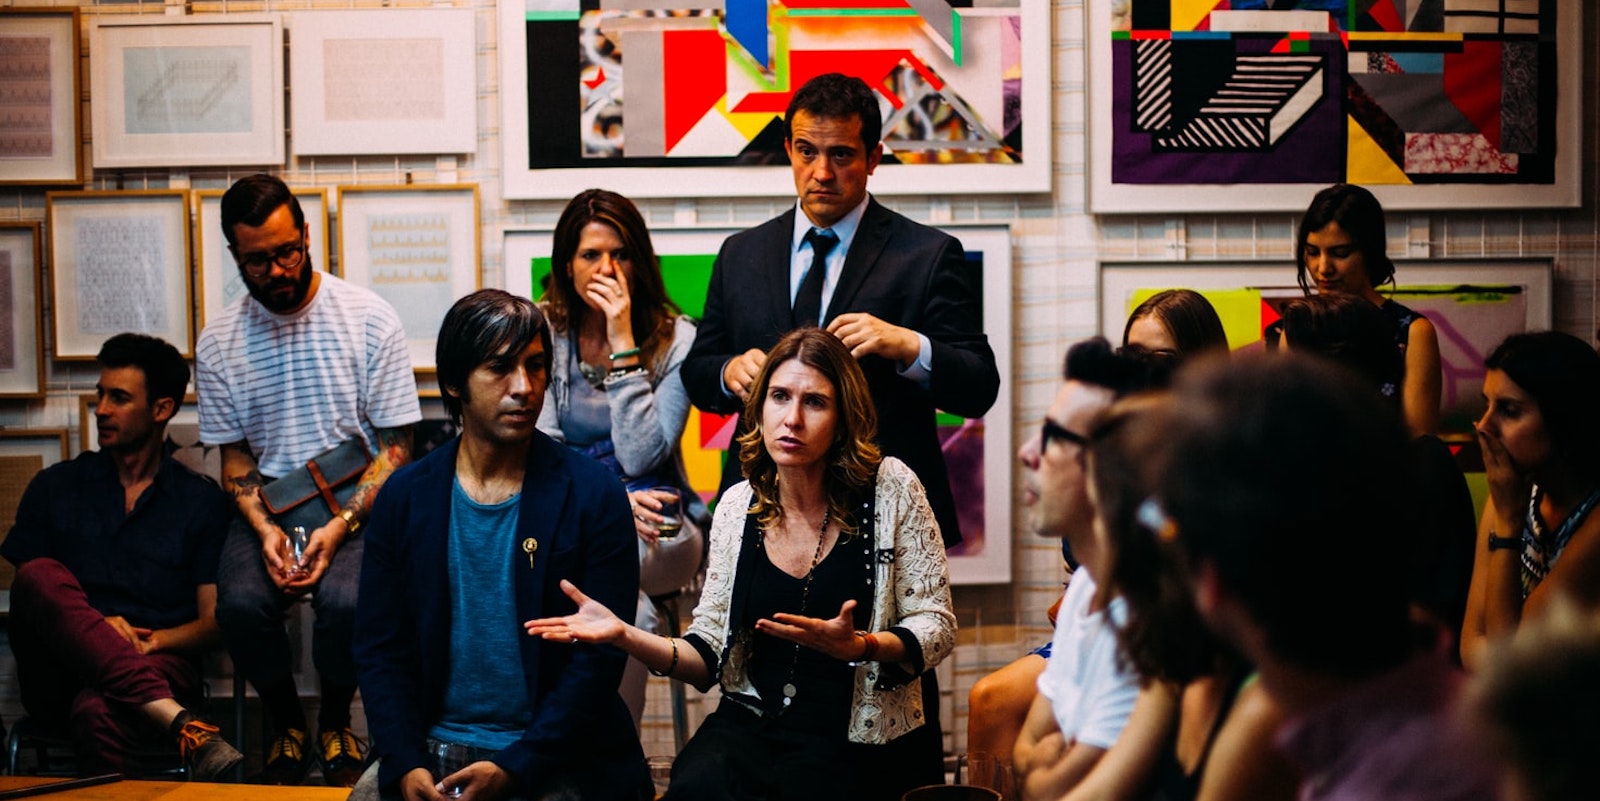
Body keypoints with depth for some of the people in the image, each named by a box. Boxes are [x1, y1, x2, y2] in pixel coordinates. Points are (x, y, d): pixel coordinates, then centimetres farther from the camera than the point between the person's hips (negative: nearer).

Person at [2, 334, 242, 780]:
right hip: (60, 676, 3)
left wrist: (152, 640, -12)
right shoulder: (55, 487, 17)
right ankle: (178, 722, -45)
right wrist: (92, 626, -10)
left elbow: (213, 623, 9)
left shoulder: (202, 502, 13)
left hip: (157, 667, -3)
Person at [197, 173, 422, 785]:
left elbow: (396, 447, -4)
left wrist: (341, 525, -18)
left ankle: (335, 724, 0)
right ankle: (286, 728, 2)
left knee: (346, 599, -33)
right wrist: (264, 528, -12)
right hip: (268, 503, 2)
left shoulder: (370, 320, -5)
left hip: (358, 501, -2)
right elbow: (234, 457, 9)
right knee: (241, 602, -29)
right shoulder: (218, 344, 4)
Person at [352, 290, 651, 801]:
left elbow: (599, 657, -7)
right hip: (428, 748, 2)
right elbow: (380, 648, 5)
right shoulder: (404, 498, 5)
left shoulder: (594, 499, -3)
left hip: (548, 759, -2)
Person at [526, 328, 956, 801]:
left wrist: (859, 647, -22)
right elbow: (709, 655, 9)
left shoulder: (890, 488, -2)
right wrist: (624, 635, -8)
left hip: (856, 744, -2)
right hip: (751, 725, 2)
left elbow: (936, 626, -2)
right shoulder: (737, 508, 8)